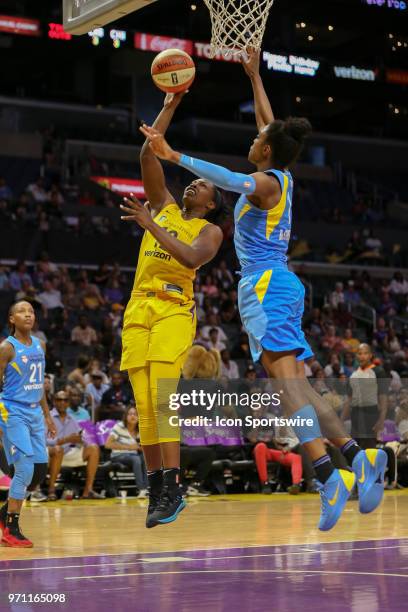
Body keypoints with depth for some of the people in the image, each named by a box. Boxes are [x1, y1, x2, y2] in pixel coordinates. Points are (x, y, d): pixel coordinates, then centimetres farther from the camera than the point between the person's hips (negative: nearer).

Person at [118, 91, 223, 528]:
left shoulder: (209, 231, 7)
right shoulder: (163, 206, 21)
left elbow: (192, 258, -15)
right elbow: (148, 154, 14)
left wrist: (152, 226, -17)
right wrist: (169, 107, 13)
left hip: (174, 308, -5)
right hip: (139, 308, 5)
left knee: (161, 399, -20)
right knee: (144, 405, 0)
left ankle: (171, 487, -22)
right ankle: (157, 489, 2)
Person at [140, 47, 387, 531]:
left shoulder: (264, 182, -7)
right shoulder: (283, 177, 17)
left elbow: (229, 179, -30)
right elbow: (269, 122, 32)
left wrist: (174, 156, -35)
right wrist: (254, 76, 40)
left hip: (265, 284, -9)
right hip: (283, 285, 9)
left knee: (286, 379, -21)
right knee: (297, 383, 5)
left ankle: (328, 474, -34)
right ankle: (357, 455, -7)